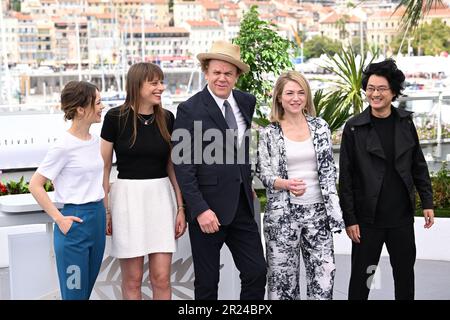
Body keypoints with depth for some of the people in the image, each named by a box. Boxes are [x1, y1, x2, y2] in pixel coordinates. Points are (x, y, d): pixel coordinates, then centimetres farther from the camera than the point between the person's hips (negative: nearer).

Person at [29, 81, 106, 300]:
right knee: (74, 294, 0)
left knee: (87, 290, 14)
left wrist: (102, 213, 13)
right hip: (75, 222, -7)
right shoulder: (64, 146, -14)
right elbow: (35, 185, -12)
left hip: (97, 218, 7)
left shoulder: (95, 141, 8)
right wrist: (58, 218, -15)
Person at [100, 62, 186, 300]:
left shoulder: (166, 118, 4)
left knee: (161, 278, 2)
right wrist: (105, 210, -1)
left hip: (161, 197, 3)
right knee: (132, 279, 6)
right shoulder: (116, 117, -6)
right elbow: (104, 167, 0)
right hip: (128, 197, -2)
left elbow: (172, 166, 10)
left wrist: (180, 207, 6)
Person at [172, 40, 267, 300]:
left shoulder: (247, 102, 7)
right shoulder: (190, 110, -10)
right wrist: (200, 210, -19)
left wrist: (248, 184, 13)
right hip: (208, 208, -5)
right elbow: (183, 165, -13)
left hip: (242, 205, 5)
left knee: (257, 273, 5)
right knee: (207, 282, 7)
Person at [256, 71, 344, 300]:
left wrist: (334, 211, 1)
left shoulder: (320, 127, 5)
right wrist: (286, 184, -21)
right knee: (283, 274, 3)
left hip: (316, 210, 2)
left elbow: (328, 170, 6)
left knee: (325, 271, 0)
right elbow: (263, 173, -1)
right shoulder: (269, 133, -1)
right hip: (282, 212, -2)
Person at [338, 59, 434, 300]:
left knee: (405, 275, 13)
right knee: (361, 277, 5)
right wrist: (349, 219, -8)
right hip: (368, 218, -3)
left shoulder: (405, 123, 4)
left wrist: (427, 202, 5)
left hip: (402, 216, 3)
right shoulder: (354, 128, -6)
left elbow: (418, 165, 11)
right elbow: (346, 177, -5)